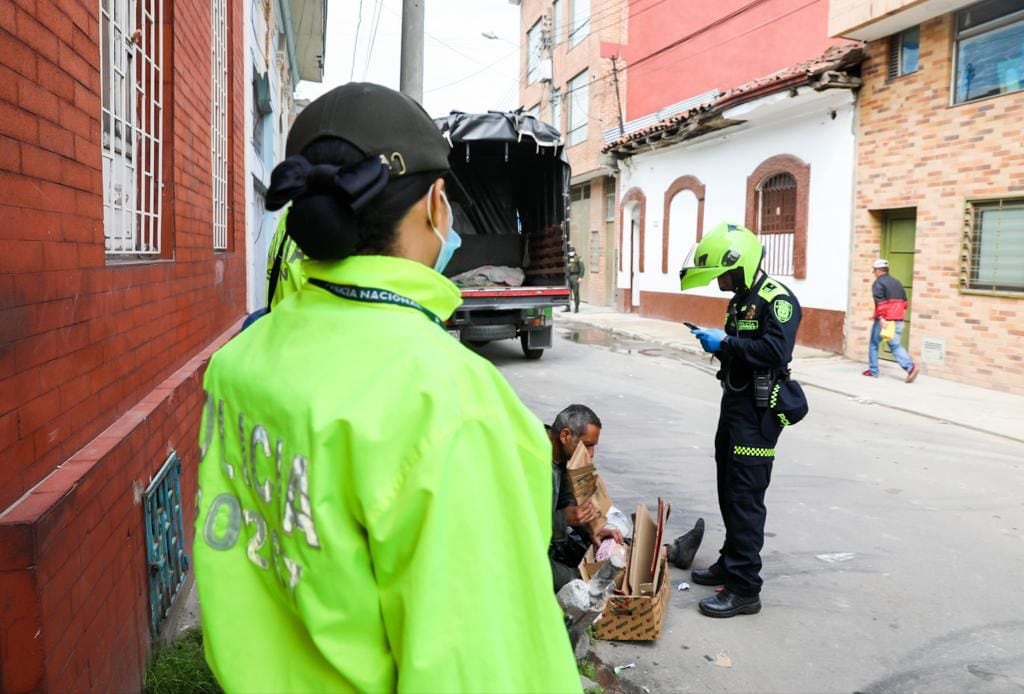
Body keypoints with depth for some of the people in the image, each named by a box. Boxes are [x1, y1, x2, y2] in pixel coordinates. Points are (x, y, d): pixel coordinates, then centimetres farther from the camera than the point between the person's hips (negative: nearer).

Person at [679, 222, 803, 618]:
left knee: (746, 499, -7)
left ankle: (744, 589, 1)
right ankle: (731, 563, 32)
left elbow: (775, 352, -29)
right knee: (729, 493, 17)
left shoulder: (777, 300, -16)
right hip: (735, 405, 10)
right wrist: (717, 344, 1)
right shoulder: (740, 300, 13)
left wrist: (725, 342, -24)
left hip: (757, 414, -10)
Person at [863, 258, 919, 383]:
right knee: (896, 346, 5)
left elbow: (879, 302, -18)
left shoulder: (878, 283, -5)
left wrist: (881, 318, -24)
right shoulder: (897, 282, 18)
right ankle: (911, 367, -15)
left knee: (873, 344, 10)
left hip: (883, 320, -6)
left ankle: (873, 371, 16)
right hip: (898, 320, 6)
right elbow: (904, 301, 19)